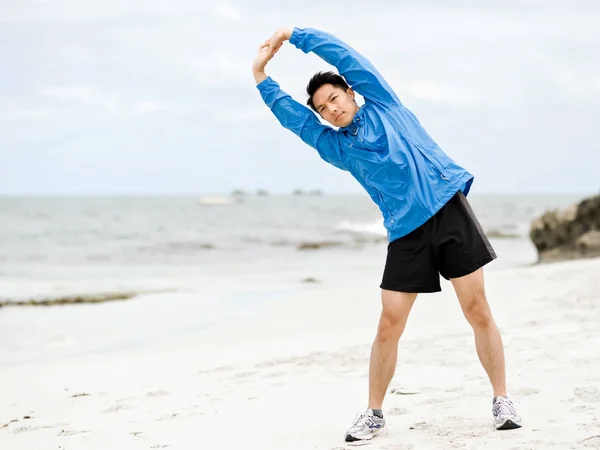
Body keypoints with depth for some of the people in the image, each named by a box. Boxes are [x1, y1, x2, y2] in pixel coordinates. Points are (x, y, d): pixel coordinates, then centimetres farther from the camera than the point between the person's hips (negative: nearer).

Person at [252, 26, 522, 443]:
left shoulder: (383, 104, 10)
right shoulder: (335, 146, 16)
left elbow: (340, 53, 7)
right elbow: (291, 115, 13)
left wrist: (292, 34, 11)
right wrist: (261, 74, 11)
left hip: (449, 209, -3)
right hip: (406, 232, 3)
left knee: (478, 310, -3)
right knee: (389, 325, -2)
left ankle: (502, 400, 7)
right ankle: (374, 415, 10)